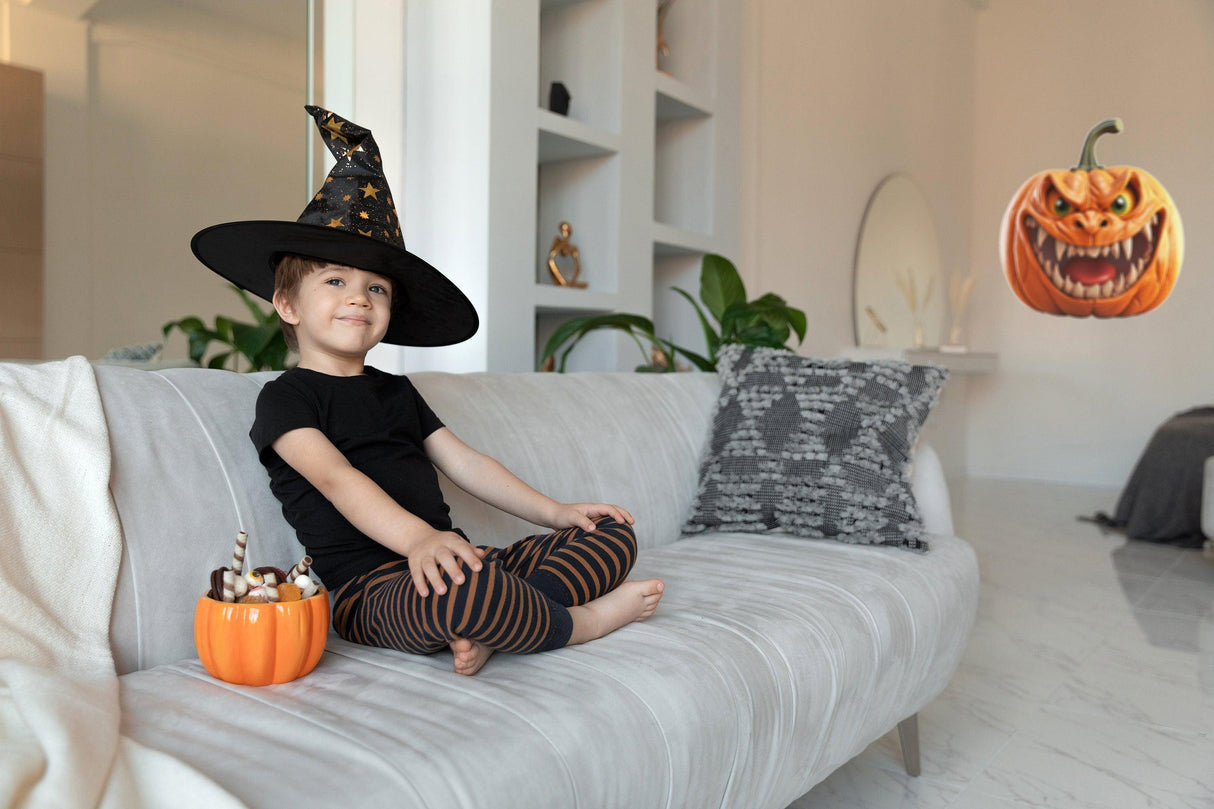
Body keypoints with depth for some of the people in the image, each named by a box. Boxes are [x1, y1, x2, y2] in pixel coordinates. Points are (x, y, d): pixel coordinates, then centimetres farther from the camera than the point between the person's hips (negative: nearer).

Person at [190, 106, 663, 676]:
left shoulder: (396, 391, 25)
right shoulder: (286, 398, 3)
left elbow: (462, 462, 21)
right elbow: (336, 478, -16)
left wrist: (554, 511, 10)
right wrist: (417, 538, -34)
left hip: (445, 560, 8)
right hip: (372, 588, -7)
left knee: (614, 536, -1)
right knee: (462, 588, -42)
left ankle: (489, 628, -22)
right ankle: (578, 622, -11)